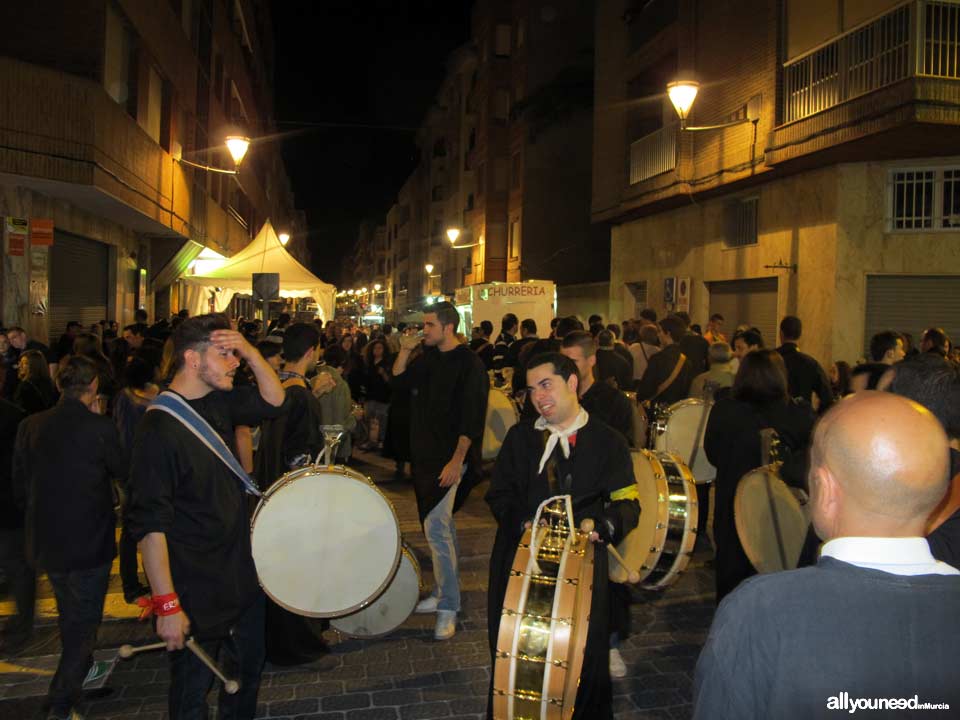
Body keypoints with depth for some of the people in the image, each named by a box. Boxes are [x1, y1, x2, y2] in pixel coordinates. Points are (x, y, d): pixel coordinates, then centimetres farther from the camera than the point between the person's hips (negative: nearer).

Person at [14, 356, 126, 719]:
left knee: (68, 614, 26)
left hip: (44, 539, 6)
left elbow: (20, 483, 6)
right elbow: (122, 470, -2)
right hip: (89, 540, -6)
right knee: (84, 619, 8)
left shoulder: (30, 426, -3)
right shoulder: (99, 427, -19)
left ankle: (81, 670, 47)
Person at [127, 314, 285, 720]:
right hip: (196, 594, -8)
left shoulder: (217, 403, 1)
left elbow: (272, 401, 9)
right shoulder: (161, 428, -23)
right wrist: (166, 605, -24)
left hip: (242, 575, 8)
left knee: (248, 671, 24)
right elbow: (150, 525, -24)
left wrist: (250, 352, -8)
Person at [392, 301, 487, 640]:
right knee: (441, 523, 17)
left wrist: (457, 460, -21)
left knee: (436, 526, -13)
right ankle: (444, 590, 30)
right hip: (425, 454, 8)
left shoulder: (469, 364, -14)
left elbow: (472, 418, -18)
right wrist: (404, 351, 1)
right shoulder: (428, 358, 10)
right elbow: (398, 380, 16)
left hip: (450, 458, -8)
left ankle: (448, 607, -3)